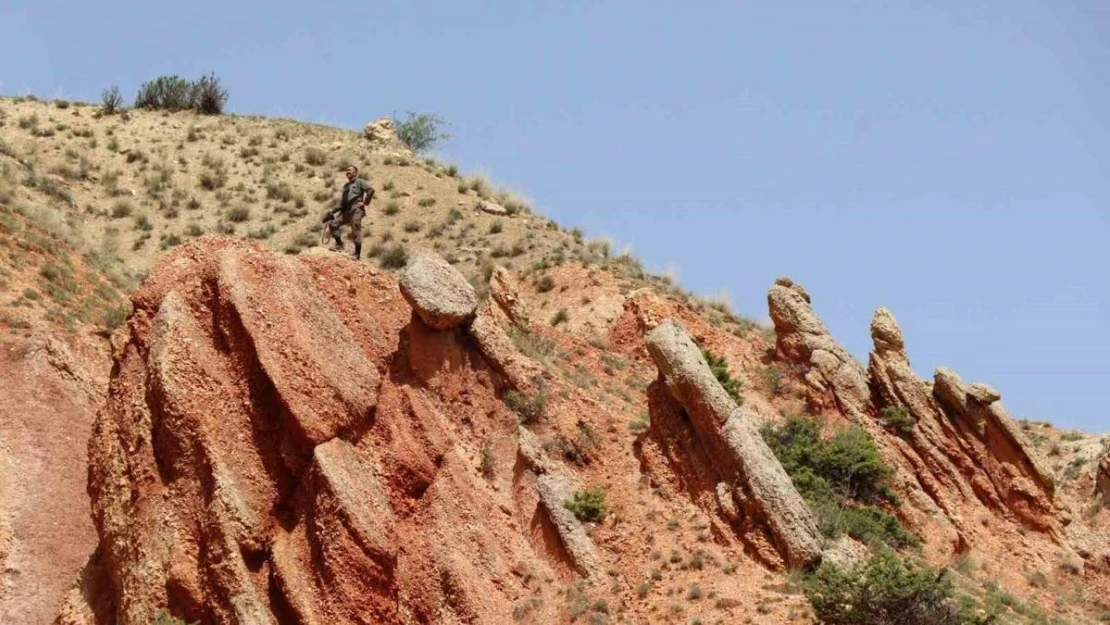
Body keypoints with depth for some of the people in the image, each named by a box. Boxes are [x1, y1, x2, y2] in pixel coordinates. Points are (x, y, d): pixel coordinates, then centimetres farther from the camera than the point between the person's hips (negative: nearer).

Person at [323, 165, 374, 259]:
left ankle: (357, 254, -4)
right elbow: (342, 202, 24)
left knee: (355, 231, -8)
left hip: (356, 210, -7)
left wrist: (365, 202, -12)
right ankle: (339, 245, 4)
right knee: (332, 224, -3)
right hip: (346, 211, 7)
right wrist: (332, 212, 16)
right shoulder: (346, 186, 25)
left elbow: (371, 190, -11)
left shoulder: (359, 182, 4)